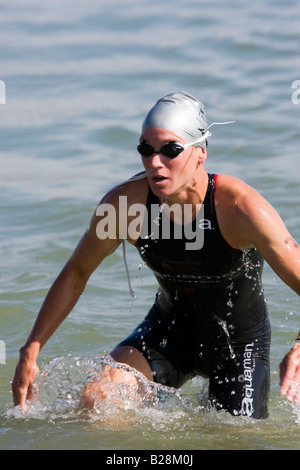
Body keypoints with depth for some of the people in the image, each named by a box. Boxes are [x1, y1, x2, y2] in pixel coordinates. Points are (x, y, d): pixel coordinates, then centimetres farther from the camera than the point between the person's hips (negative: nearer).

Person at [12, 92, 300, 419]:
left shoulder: (240, 207, -30)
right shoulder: (124, 202, -20)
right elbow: (76, 274, -4)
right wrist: (30, 352, -9)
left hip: (240, 340, -1)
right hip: (168, 330, 2)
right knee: (96, 399, -21)